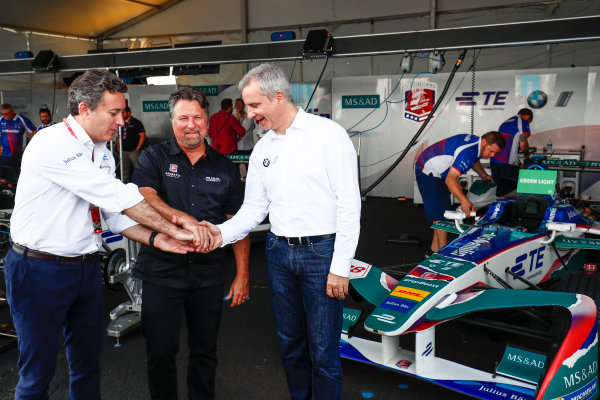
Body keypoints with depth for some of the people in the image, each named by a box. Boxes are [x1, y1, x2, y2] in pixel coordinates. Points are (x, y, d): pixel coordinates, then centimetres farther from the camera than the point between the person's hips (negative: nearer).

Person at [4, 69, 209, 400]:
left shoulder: (102, 153, 8)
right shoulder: (52, 145, -20)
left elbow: (115, 214, 9)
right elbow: (118, 197, -23)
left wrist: (156, 239, -7)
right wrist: (174, 229, -19)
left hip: (86, 267, 8)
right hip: (40, 269, -8)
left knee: (88, 363, 17)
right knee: (38, 373, 5)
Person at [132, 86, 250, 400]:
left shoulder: (224, 168, 8)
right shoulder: (154, 158, 2)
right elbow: (143, 197, -18)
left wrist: (242, 274, 2)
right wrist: (184, 219, -34)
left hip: (208, 276, 2)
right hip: (161, 272, -2)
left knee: (205, 351, 14)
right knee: (160, 353, 7)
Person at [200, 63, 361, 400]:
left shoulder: (328, 133, -8)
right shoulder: (262, 148, 10)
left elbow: (349, 204, -11)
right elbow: (254, 208, 12)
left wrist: (340, 267, -14)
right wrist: (223, 233, -7)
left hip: (321, 252, -6)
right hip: (279, 252, 6)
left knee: (323, 352, 2)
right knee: (290, 344, 18)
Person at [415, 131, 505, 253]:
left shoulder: (477, 143, -1)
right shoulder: (467, 151, -32)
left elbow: (474, 160, 25)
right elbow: (450, 179, -40)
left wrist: (484, 175, 14)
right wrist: (464, 200, -48)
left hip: (438, 173, 11)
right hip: (428, 173, -11)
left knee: (444, 211, 11)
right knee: (439, 213, -13)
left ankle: (434, 249, 17)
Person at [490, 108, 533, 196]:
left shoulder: (505, 122, 27)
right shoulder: (523, 122, 1)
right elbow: (523, 144, -9)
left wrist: (518, 162, 32)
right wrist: (527, 154, 15)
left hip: (494, 162, 8)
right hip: (507, 164, -8)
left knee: (500, 191, 11)